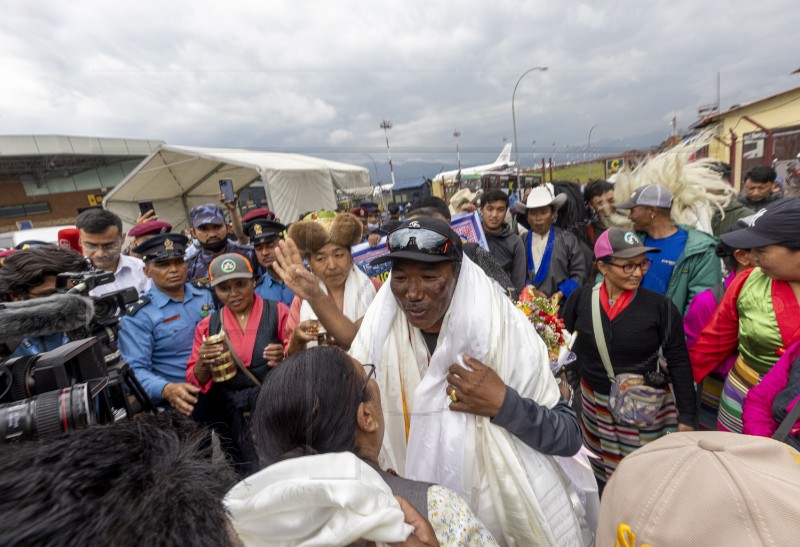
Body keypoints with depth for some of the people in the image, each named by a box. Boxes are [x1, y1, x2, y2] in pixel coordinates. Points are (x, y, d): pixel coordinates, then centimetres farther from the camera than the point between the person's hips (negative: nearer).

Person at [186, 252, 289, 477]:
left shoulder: (278, 312, -5)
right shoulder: (207, 325, 6)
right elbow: (195, 381, 6)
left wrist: (286, 359, -25)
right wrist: (203, 364, -16)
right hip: (232, 418, 3)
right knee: (247, 476, 1)